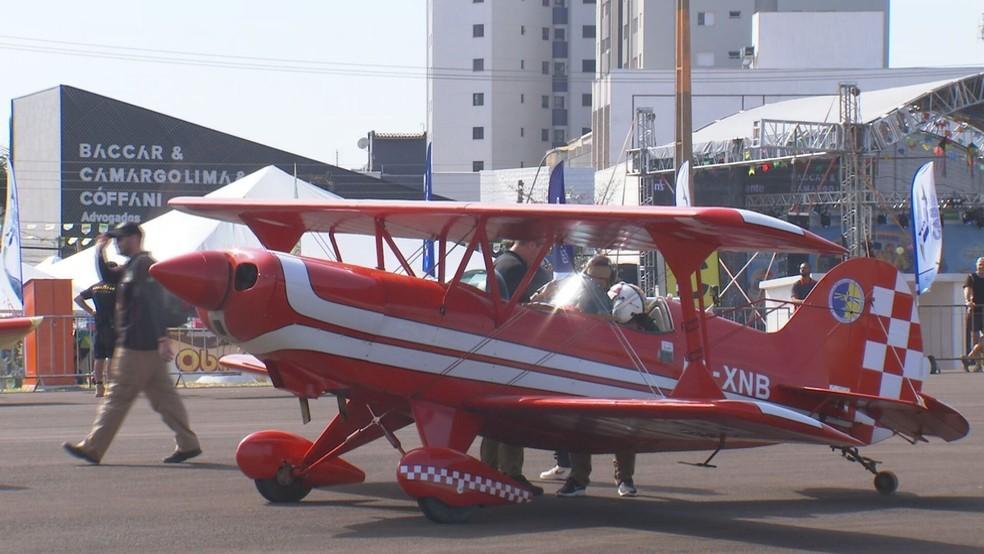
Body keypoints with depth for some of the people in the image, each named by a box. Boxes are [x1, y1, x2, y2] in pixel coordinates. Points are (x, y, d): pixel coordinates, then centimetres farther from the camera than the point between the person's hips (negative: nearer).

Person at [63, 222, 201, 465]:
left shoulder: (143, 265, -13)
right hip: (148, 346, 10)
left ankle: (92, 448, 0)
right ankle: (188, 444, 5)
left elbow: (153, 304, -21)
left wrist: (162, 338, -27)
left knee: (117, 397, -4)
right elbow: (108, 276, 34)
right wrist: (100, 253, 18)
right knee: (163, 396, 7)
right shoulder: (131, 267, 19)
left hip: (136, 346, -10)